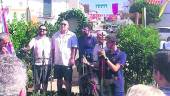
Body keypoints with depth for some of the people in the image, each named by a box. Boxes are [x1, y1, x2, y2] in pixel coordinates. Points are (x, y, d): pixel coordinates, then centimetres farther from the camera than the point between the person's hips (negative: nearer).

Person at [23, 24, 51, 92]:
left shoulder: (49, 40, 11)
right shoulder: (34, 39, 5)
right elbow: (29, 47, -10)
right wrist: (25, 49, -32)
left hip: (47, 63, 2)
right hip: (37, 63, -2)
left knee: (45, 81, 8)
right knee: (37, 82, 1)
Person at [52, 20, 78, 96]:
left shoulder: (72, 35, -1)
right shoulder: (55, 35, 10)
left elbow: (74, 48, -6)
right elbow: (53, 48, 11)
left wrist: (72, 58, -14)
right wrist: (52, 59, 7)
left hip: (67, 62, -4)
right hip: (57, 62, 4)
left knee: (68, 80, 1)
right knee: (59, 79, 13)